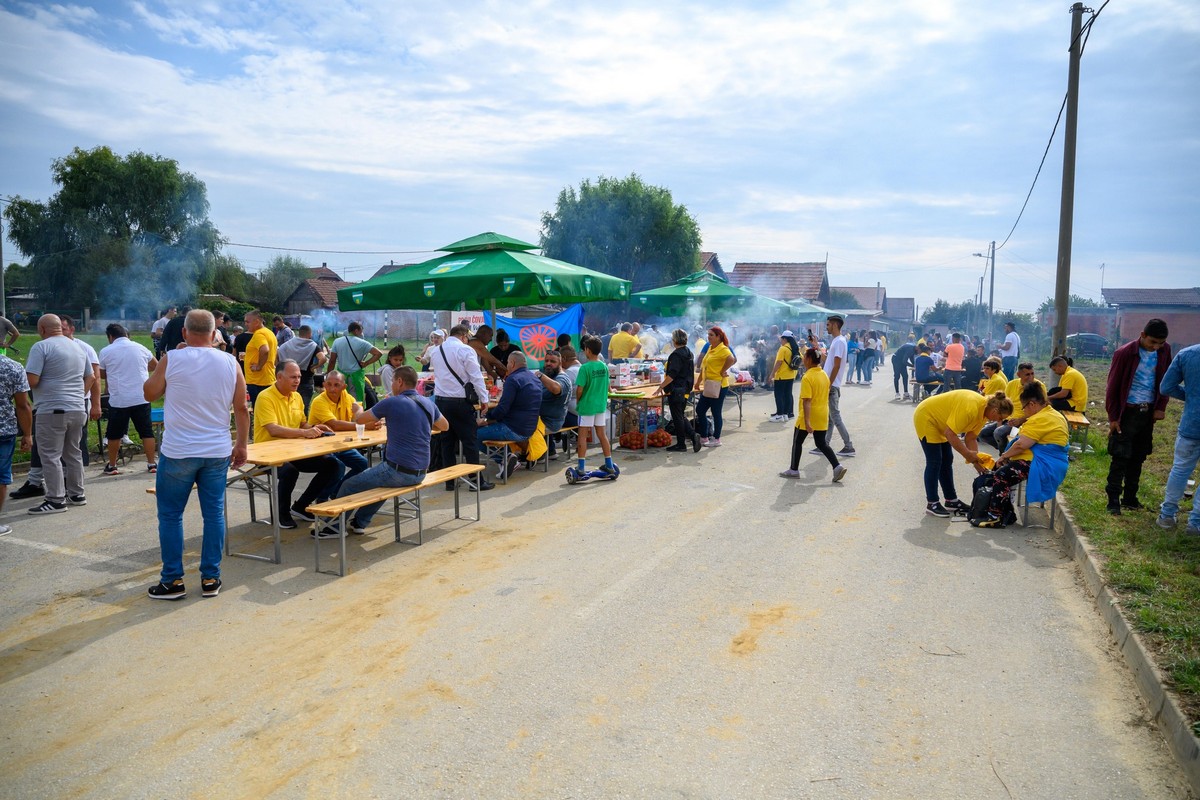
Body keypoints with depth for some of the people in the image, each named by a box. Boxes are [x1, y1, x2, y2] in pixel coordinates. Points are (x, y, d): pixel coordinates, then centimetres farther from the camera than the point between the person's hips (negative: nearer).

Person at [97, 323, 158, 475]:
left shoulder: (106, 352, 0)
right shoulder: (140, 348, 7)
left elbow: (102, 374, 12)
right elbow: (155, 365, 23)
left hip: (118, 400, -2)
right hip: (141, 398, 2)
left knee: (114, 434, 12)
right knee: (147, 432, 7)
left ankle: (112, 466, 20)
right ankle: (152, 463, 8)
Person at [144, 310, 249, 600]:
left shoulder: (171, 359, -7)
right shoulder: (230, 363, -1)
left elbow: (149, 394, 6)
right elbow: (241, 409, 3)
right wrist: (241, 445, 12)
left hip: (178, 452, -2)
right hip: (218, 452, 2)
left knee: (170, 515, 10)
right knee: (214, 514, 9)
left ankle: (173, 581, 14)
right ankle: (210, 579, 15)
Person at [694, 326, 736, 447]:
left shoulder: (723, 349, -13)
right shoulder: (710, 348, 13)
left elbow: (731, 359, -32)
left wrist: (722, 372, -21)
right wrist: (698, 382, 20)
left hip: (718, 386, -9)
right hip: (708, 386, 9)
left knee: (716, 413, -1)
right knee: (700, 410, 11)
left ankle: (716, 439, 11)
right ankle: (704, 437, 20)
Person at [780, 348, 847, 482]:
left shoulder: (807, 378, -19)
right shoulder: (824, 375, 6)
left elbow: (807, 401, -24)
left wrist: (807, 421, -27)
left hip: (808, 417, -7)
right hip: (822, 417, 7)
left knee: (797, 442, 10)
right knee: (822, 443, 12)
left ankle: (794, 470, 18)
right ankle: (837, 466, -2)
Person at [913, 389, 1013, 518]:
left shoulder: (984, 410, -3)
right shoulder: (971, 408, -32)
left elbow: (970, 438, 0)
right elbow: (950, 434, -31)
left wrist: (976, 460, -9)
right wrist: (967, 454, -23)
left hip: (940, 422, 10)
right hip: (926, 418, -10)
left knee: (947, 461, 10)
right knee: (934, 462, -10)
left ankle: (951, 501, 18)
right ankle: (931, 504, -4)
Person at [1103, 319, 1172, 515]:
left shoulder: (1164, 351, 2)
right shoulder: (1124, 353, -12)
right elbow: (1112, 387, -8)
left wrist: (1161, 407, 3)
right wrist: (1113, 417, -8)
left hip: (1148, 413, 5)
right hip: (1127, 412, -5)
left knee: (1138, 458, 10)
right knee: (1120, 457, -3)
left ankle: (1130, 498, 19)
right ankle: (1113, 500, 2)